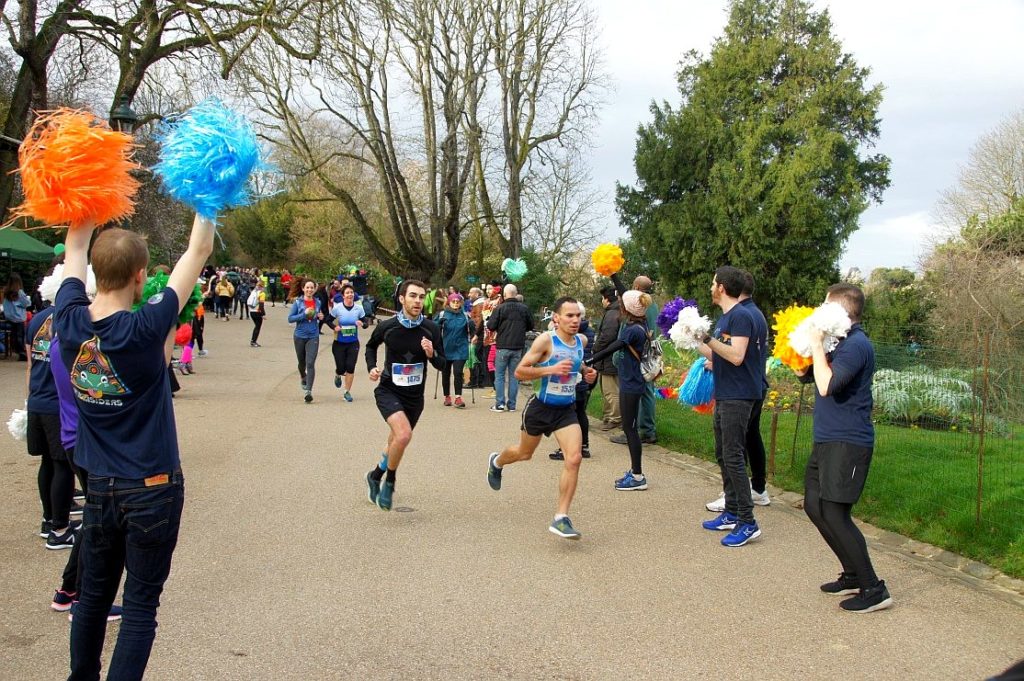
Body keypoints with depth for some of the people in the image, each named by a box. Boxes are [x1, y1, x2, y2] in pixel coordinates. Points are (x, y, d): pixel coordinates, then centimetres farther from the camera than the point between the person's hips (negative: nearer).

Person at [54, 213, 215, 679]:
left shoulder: (70, 322, -9)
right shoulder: (143, 329, -21)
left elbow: (74, 248, 9)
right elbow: (199, 250, -13)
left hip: (99, 488, 5)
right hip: (153, 489, -5)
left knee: (94, 594, 19)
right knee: (141, 604, 4)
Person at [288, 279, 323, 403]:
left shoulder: (317, 303, 4)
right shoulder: (298, 302, -4)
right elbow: (290, 318, -8)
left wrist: (320, 317, -2)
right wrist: (304, 314, -19)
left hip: (313, 337, 0)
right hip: (300, 336, 0)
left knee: (310, 363, -14)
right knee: (302, 362, 17)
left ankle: (308, 391, -17)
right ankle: (303, 377, 50)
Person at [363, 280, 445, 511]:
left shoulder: (431, 329, -10)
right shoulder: (387, 327, -11)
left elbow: (442, 365, -3)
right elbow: (371, 346, 11)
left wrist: (431, 354, -23)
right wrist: (371, 367, -4)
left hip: (414, 396, 3)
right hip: (388, 390, -3)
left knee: (397, 442, 19)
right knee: (403, 434, -26)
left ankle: (376, 475, 47)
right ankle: (390, 481, -3)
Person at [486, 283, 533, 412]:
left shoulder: (500, 308, -11)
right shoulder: (524, 309, -1)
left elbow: (490, 326, -11)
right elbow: (531, 326, 8)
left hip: (503, 346, -3)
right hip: (518, 347, 3)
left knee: (499, 375, 6)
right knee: (514, 375, 9)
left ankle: (499, 404, 1)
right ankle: (511, 405, 9)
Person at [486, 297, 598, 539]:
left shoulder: (581, 340, 0)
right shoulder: (546, 340, -19)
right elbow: (520, 372, -19)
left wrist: (585, 371, 3)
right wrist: (551, 369, -30)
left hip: (567, 410, 4)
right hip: (541, 407, -3)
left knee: (574, 459, -16)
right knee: (524, 454, 20)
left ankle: (561, 518, -9)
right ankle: (496, 462, 57)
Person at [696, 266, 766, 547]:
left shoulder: (741, 316, -15)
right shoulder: (725, 317, 16)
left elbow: (736, 356, -25)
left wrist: (708, 338, -25)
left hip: (738, 397, -10)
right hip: (723, 396, 10)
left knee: (733, 457, -11)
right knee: (723, 455, 14)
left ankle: (748, 523, -8)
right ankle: (731, 513, 22)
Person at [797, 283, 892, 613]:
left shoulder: (856, 345, -17)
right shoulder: (839, 342, 14)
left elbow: (826, 385, -28)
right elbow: (805, 375, 19)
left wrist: (817, 346, -17)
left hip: (847, 443, -10)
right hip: (827, 440, 10)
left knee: (834, 514, -12)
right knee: (815, 506, 13)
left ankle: (873, 589, -4)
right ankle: (853, 574, 24)